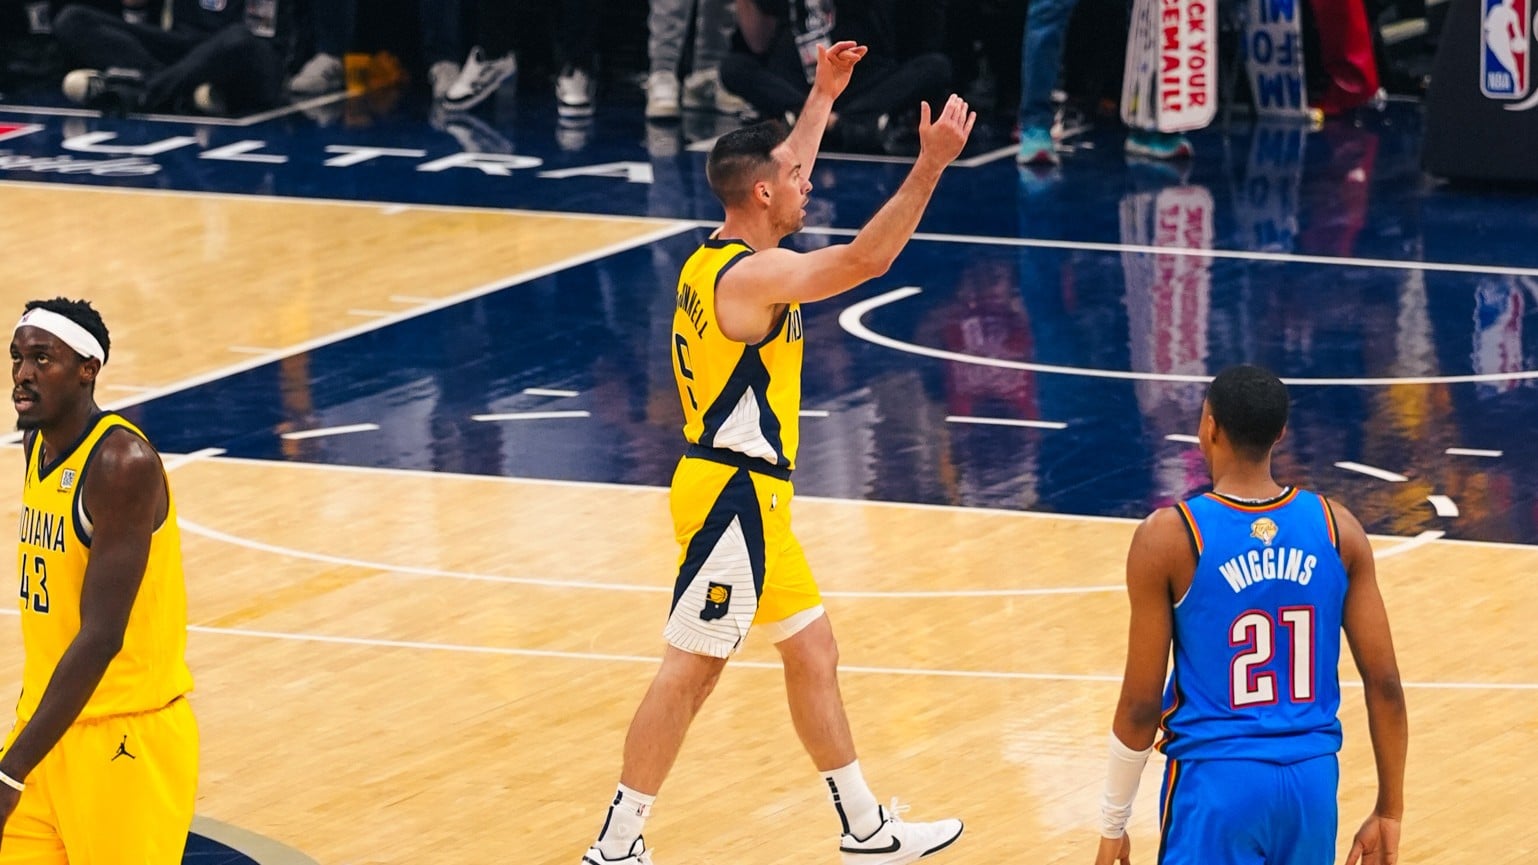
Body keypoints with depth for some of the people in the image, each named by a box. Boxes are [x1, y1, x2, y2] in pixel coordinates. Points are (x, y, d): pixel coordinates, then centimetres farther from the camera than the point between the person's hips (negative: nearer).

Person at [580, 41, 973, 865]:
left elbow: (780, 179, 28)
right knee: (689, 670, -6)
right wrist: (930, 165, -29)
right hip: (731, 496, -11)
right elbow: (867, 258, -26)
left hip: (749, 495, 11)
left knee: (813, 653, 15)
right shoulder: (752, 276, -19)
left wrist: (821, 97, 34)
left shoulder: (716, 256, 9)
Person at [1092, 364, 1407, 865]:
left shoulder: (1168, 538, -10)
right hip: (1313, 782, 4)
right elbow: (1384, 684, 0)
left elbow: (1141, 704, -7)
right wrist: (1389, 812, 10)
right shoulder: (1337, 529, 0)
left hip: (1217, 784, -4)